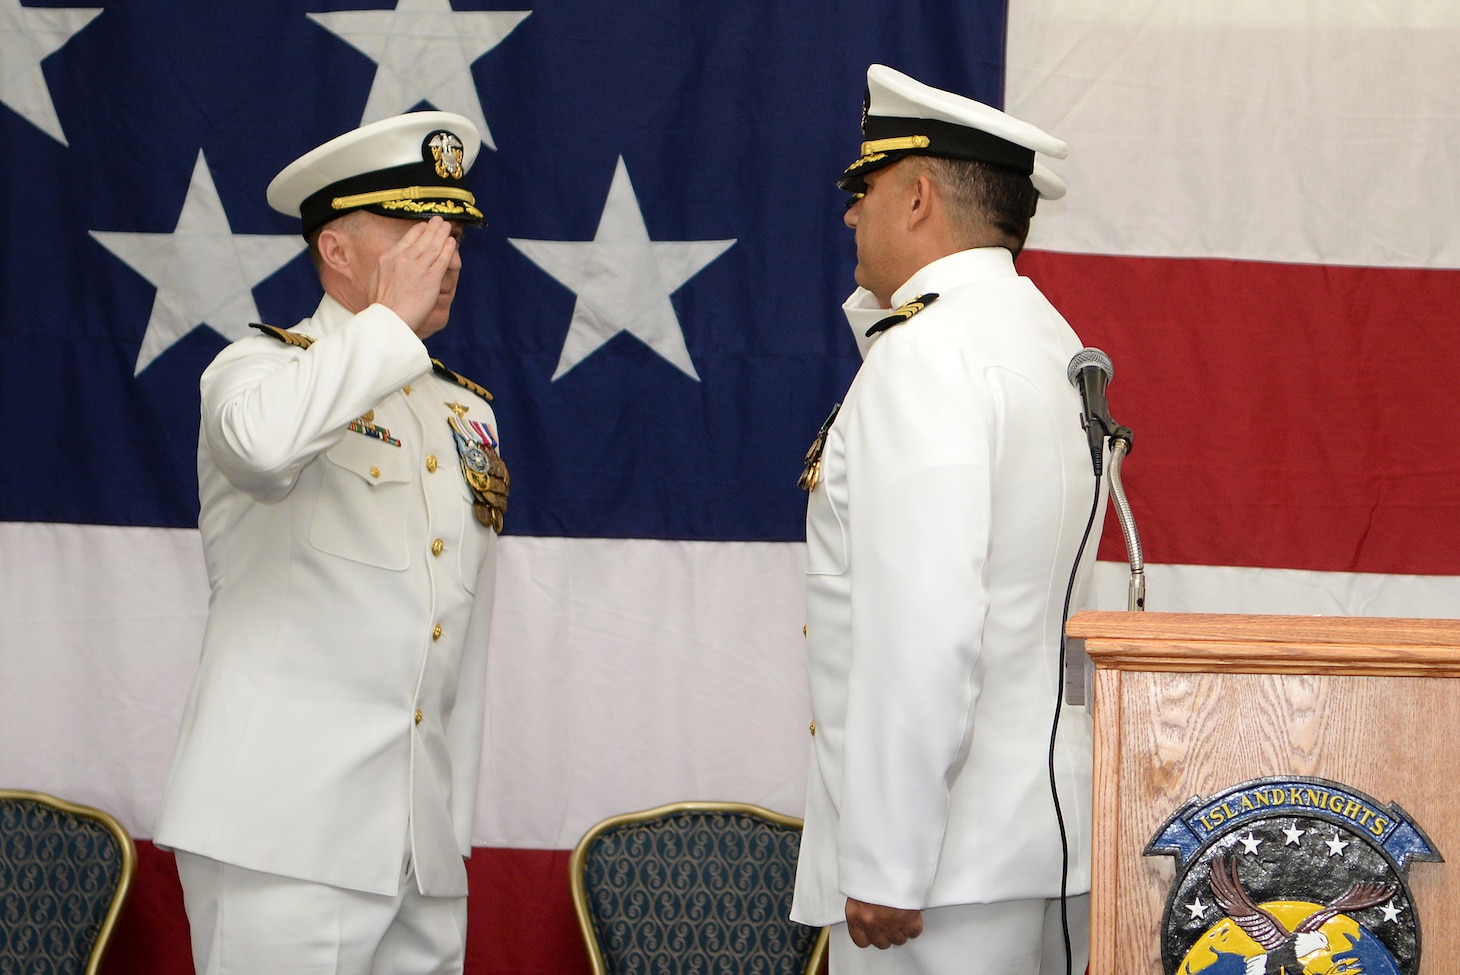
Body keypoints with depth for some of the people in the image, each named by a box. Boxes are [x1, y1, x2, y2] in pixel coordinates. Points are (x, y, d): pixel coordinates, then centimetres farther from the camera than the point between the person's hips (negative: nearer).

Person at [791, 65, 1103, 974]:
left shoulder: (928, 354, -14)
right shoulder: (1046, 337, 15)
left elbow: (922, 631, -22)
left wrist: (883, 866, -21)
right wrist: (880, 301, 25)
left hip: (955, 854, -10)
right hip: (1053, 843, 10)